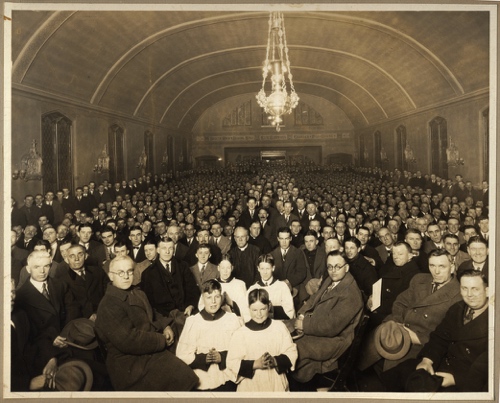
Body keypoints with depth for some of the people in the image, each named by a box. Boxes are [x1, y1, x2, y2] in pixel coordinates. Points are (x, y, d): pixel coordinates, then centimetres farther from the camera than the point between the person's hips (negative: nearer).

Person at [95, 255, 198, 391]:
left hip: (149, 352, 8)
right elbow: (128, 340, -24)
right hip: (131, 366, -8)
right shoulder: (109, 306, -17)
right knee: (180, 378, -18)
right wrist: (162, 340, -14)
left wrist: (165, 326, 4)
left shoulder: (138, 293, 10)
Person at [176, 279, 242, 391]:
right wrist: (203, 358, -17)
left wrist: (223, 357, -14)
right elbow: (182, 355, -4)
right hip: (202, 383, 0)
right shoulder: (192, 322, -3)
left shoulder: (232, 319, 0)